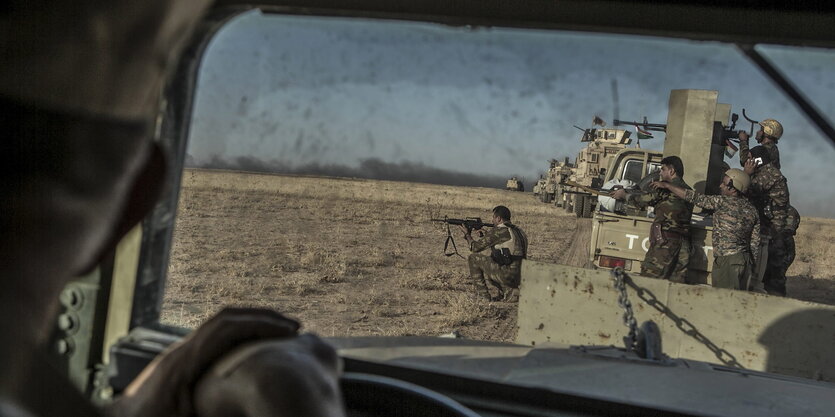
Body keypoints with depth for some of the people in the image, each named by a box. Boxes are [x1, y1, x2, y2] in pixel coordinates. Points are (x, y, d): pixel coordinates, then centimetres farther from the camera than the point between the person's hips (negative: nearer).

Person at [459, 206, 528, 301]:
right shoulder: (518, 231, 15)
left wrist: (467, 234, 20)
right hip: (520, 277, 8)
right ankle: (509, 291, 14)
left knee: (473, 258, 3)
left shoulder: (497, 231, -7)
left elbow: (476, 247, 2)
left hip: (507, 275, -8)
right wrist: (486, 235, 23)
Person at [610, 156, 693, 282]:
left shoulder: (666, 188, -7)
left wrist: (623, 195, 18)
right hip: (683, 243, 7)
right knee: (677, 283, 5)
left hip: (665, 241, -7)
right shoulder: (688, 191, 16)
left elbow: (641, 200, 0)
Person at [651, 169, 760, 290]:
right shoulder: (752, 210, 12)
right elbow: (755, 243, 12)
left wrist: (667, 185, 3)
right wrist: (750, 266, 18)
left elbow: (695, 197, -5)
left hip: (727, 260, -7)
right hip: (746, 260, 7)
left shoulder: (723, 201, -9)